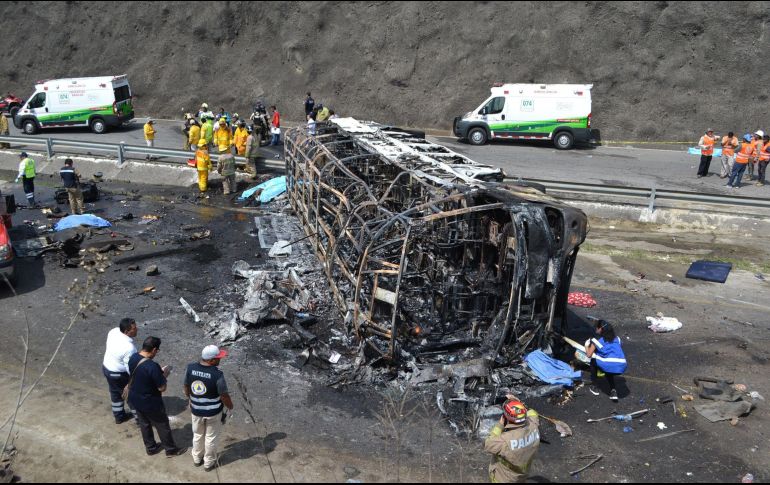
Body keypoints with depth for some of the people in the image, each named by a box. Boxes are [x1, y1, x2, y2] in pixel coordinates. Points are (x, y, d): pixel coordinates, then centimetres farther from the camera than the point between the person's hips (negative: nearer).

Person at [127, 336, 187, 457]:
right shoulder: (152, 366, -33)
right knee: (162, 425, 14)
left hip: (135, 400, 7)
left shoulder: (133, 358, -9)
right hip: (150, 403, -7)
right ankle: (171, 449, 30)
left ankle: (150, 447, 44)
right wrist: (165, 374, -8)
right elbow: (162, 388, -24)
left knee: (144, 424, 26)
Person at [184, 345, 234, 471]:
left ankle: (197, 459, 45)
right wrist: (230, 407, 2)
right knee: (211, 437, 18)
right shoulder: (217, 374, -29)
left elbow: (186, 388, 1)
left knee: (197, 435, 26)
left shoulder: (190, 368, -15)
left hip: (196, 410, 4)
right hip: (213, 412, -4)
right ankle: (209, 463, 35)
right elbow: (224, 396, -18)